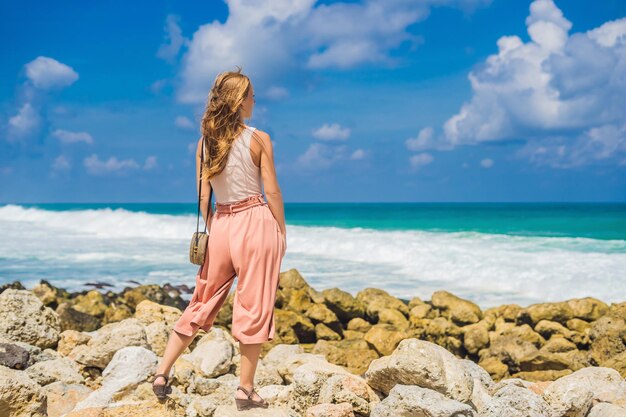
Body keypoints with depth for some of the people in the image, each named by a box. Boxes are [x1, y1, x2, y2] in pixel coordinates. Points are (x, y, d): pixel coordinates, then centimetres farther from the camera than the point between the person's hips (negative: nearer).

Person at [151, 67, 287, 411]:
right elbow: (272, 192, -6)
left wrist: (212, 230, 16)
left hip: (220, 225, 5)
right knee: (254, 306, 3)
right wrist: (282, 232, 3)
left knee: (203, 302, 15)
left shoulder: (204, 142, 5)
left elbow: (203, 196, 7)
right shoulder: (259, 139, -7)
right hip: (256, 221, -4)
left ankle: (162, 373, 14)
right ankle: (246, 389, 8)